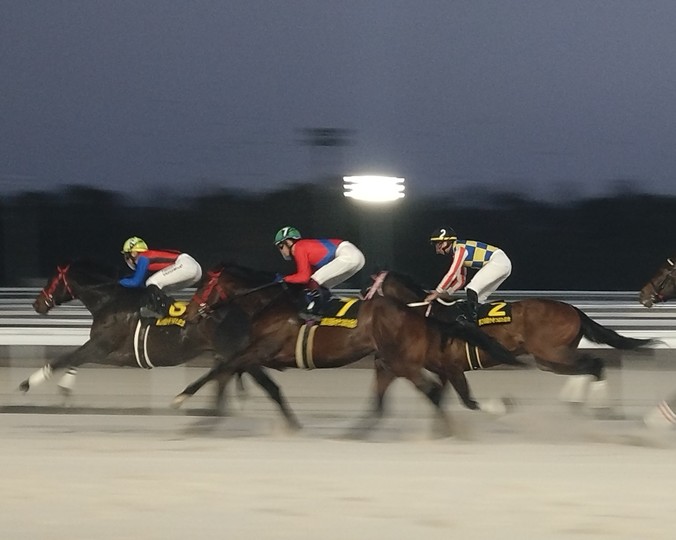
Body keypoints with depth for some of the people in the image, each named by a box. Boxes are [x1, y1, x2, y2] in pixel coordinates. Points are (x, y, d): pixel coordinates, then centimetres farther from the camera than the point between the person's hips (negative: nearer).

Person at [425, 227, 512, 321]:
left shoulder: (460, 248, -14)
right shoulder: (456, 253, 16)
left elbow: (451, 274, -20)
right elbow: (460, 281, 19)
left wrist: (437, 293, -14)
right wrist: (442, 293, 10)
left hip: (498, 261, -10)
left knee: (472, 290, -17)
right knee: (477, 299, 12)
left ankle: (474, 319, -16)